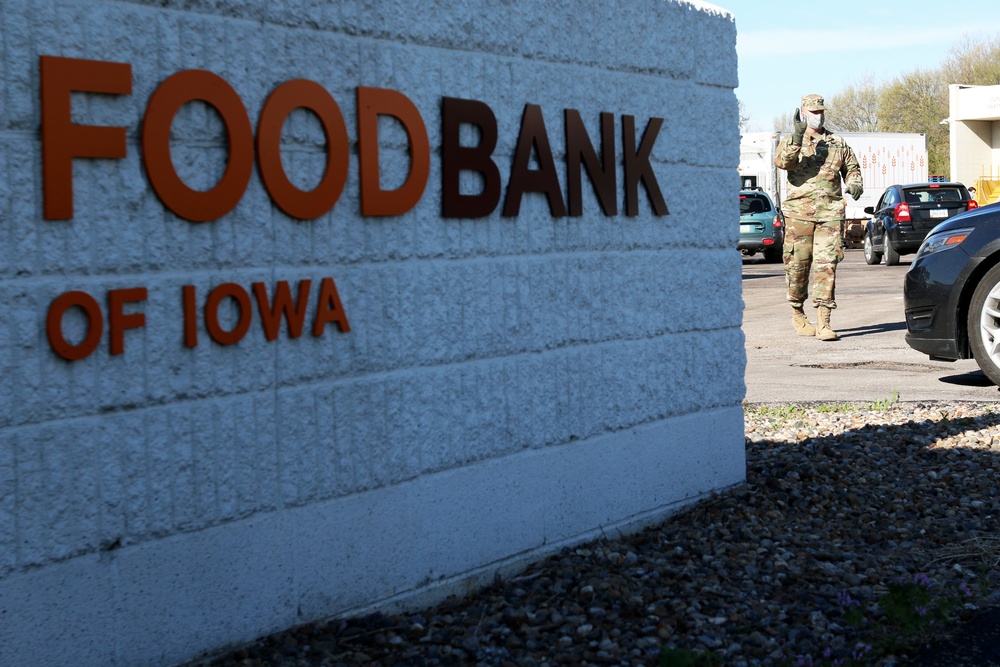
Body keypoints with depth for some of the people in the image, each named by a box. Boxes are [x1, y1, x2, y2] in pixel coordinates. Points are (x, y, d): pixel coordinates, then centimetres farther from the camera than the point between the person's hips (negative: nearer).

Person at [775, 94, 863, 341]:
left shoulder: (838, 143, 16)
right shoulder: (790, 141, 8)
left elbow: (852, 168, 26)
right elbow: (781, 162, -13)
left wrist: (855, 183, 4)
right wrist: (797, 138, -25)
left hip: (831, 211, 1)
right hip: (799, 211, -1)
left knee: (826, 264, -9)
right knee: (797, 264, 4)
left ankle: (823, 322, -11)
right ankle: (797, 314, 25)